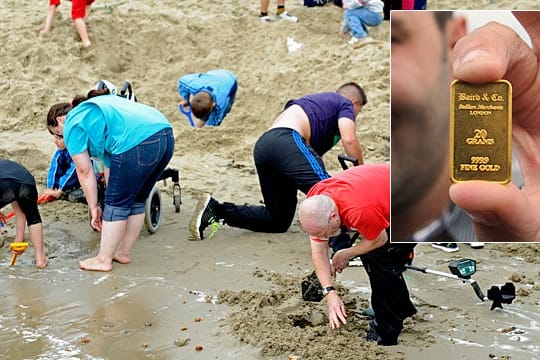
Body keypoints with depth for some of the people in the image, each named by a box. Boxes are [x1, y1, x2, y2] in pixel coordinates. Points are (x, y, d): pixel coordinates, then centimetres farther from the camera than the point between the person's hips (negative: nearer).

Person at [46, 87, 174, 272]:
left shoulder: (73, 124, 10)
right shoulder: (93, 109, 35)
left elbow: (85, 172, 9)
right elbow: (109, 161, 32)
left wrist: (94, 207, 18)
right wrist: (112, 197, 30)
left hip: (137, 143, -9)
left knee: (116, 204, 5)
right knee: (136, 201, 21)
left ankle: (104, 260, 15)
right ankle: (124, 252, 33)